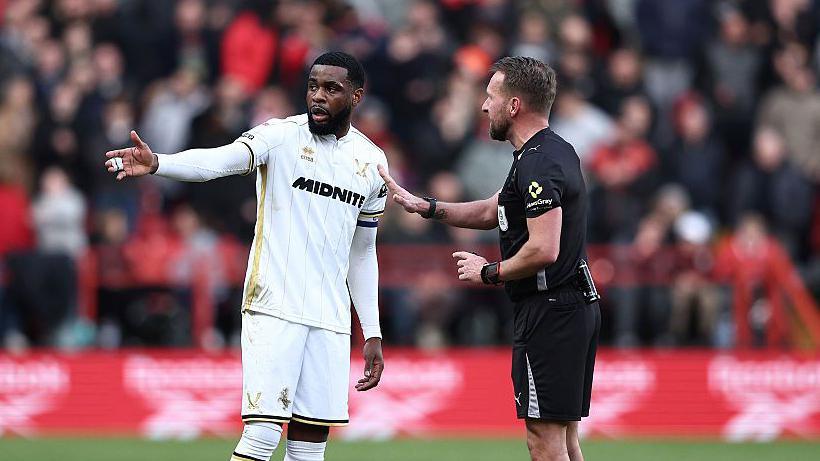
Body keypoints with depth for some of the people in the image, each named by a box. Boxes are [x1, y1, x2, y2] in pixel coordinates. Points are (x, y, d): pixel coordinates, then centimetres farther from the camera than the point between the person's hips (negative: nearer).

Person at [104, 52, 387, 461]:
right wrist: (156, 164, -42)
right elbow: (219, 160, -23)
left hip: (330, 320, 5)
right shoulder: (282, 136, -4)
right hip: (274, 307, -5)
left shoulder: (372, 163, 11)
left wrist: (372, 333, 17)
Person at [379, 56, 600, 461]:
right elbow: (492, 212, 27)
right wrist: (423, 206, 22)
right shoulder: (557, 151, 16)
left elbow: (544, 250, -25)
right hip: (577, 306, 10)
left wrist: (490, 272, -9)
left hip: (548, 313, -10)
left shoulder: (537, 165, -17)